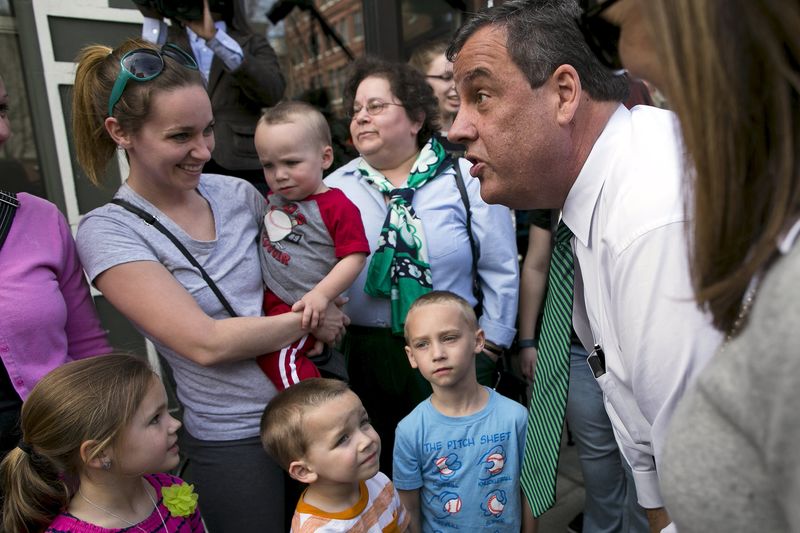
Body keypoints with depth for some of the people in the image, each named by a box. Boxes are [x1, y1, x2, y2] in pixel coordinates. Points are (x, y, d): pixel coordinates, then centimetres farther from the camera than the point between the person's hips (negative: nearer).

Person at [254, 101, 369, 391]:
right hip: (265, 296, 9)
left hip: (297, 305, -8)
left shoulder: (338, 207, -16)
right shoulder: (275, 198, 7)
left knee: (278, 355, -24)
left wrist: (322, 294, -26)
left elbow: (354, 257, -19)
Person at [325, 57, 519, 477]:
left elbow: (500, 269, 0)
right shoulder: (334, 188, 4)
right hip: (365, 359, 2)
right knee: (382, 473, 19)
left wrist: (490, 341, 0)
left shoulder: (464, 179, -2)